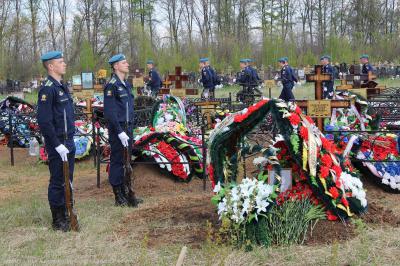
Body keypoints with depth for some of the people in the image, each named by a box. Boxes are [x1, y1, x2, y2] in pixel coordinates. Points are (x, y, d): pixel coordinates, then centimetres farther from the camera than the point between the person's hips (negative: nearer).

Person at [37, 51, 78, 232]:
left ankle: (66, 213, 28)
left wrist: (70, 140, 17)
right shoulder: (47, 89, -17)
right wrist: (57, 145, -21)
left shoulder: (61, 86, 13)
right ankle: (58, 221, 11)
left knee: (67, 180, 16)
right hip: (57, 144, -9)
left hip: (68, 143, 9)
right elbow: (44, 121, -22)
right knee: (58, 182, 1)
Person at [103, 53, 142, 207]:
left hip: (128, 128, 8)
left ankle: (126, 192, 23)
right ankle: (119, 198, 8)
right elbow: (110, 112, -18)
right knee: (117, 162, 0)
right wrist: (120, 132, -20)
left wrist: (130, 129, 14)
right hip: (118, 130, -8)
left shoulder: (126, 84, 13)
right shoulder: (112, 85, -14)